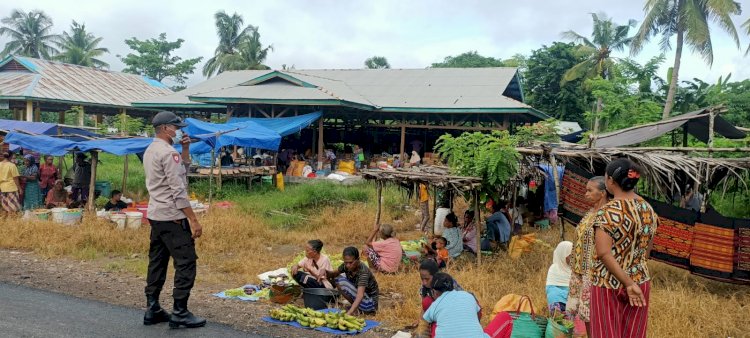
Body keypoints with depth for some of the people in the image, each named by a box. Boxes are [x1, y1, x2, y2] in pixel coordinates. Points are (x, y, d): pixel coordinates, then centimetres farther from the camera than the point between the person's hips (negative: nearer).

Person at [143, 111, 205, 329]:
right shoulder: (169, 153, -15)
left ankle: (152, 310, 18)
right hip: (172, 218, -10)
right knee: (186, 263, -6)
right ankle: (179, 313, -4)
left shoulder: (150, 151, 15)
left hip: (155, 216, 10)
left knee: (157, 262, 13)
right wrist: (193, 220, -19)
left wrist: (185, 149, 11)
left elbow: (183, 171, 21)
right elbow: (178, 191, -20)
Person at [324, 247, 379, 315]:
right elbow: (334, 274, 5)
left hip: (369, 303, -8)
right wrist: (325, 272, -21)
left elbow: (360, 295, -41)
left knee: (342, 282, -22)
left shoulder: (363, 271, -29)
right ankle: (355, 306, 3)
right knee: (338, 278, 0)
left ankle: (357, 309, -7)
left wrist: (349, 313, -53)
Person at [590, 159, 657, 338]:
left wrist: (629, 283, -20)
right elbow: (646, 251, 11)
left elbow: (604, 253, -25)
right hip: (641, 281, 6)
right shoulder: (649, 210, 3)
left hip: (608, 284, -6)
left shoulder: (608, 212, -18)